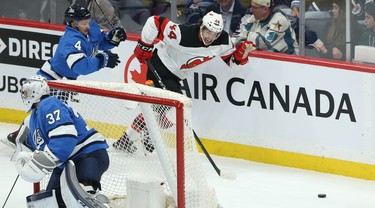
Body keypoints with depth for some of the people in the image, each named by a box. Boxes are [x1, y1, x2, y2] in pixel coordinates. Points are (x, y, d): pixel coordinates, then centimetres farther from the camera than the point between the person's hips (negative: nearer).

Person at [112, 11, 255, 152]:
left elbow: (231, 60, -3)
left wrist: (241, 53, -23)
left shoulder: (223, 41, -15)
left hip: (174, 76, 8)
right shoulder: (182, 34, -32)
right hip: (159, 67, -8)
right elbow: (155, 21, -26)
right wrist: (144, 45, -19)